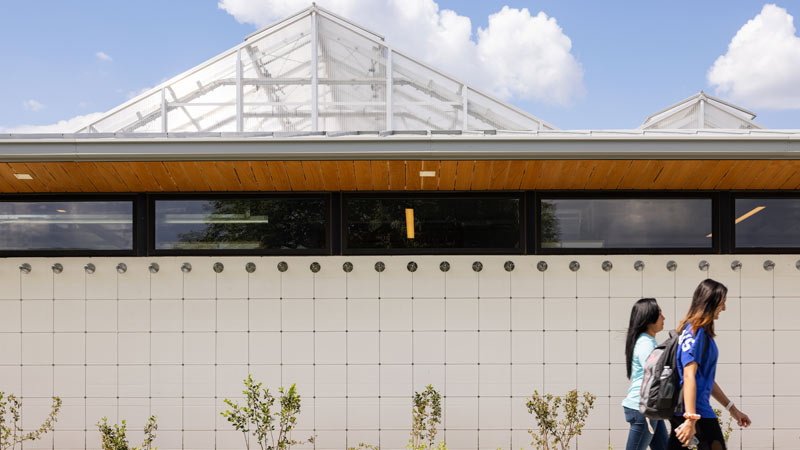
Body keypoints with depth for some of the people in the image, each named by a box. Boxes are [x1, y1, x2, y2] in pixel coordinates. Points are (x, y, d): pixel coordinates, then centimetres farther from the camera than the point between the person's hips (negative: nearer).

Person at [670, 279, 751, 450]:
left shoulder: (703, 332, 19)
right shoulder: (695, 331, -11)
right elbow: (689, 376, -20)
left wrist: (732, 408, 27)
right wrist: (691, 419, -25)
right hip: (698, 411, -9)